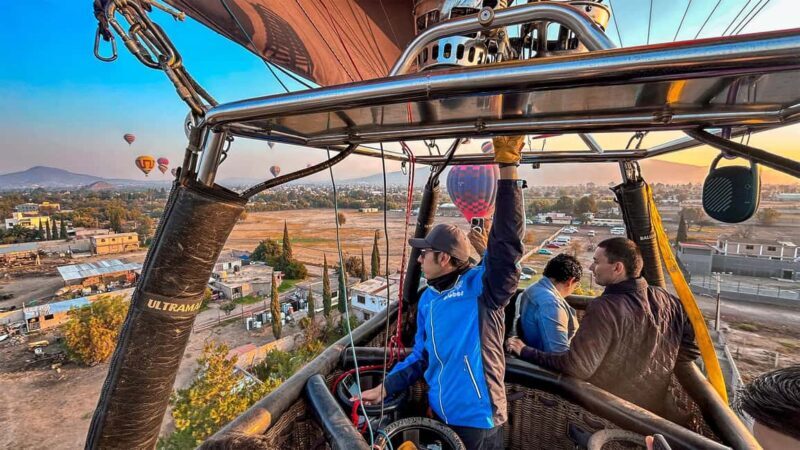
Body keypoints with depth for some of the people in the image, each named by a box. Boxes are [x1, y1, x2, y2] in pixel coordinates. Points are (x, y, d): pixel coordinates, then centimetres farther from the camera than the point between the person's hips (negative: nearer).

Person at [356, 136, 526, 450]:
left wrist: (507, 169, -38)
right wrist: (384, 388, 3)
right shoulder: (427, 299, 1)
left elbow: (507, 243, -34)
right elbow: (420, 356, 9)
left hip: (478, 423, -5)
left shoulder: (482, 286, -19)